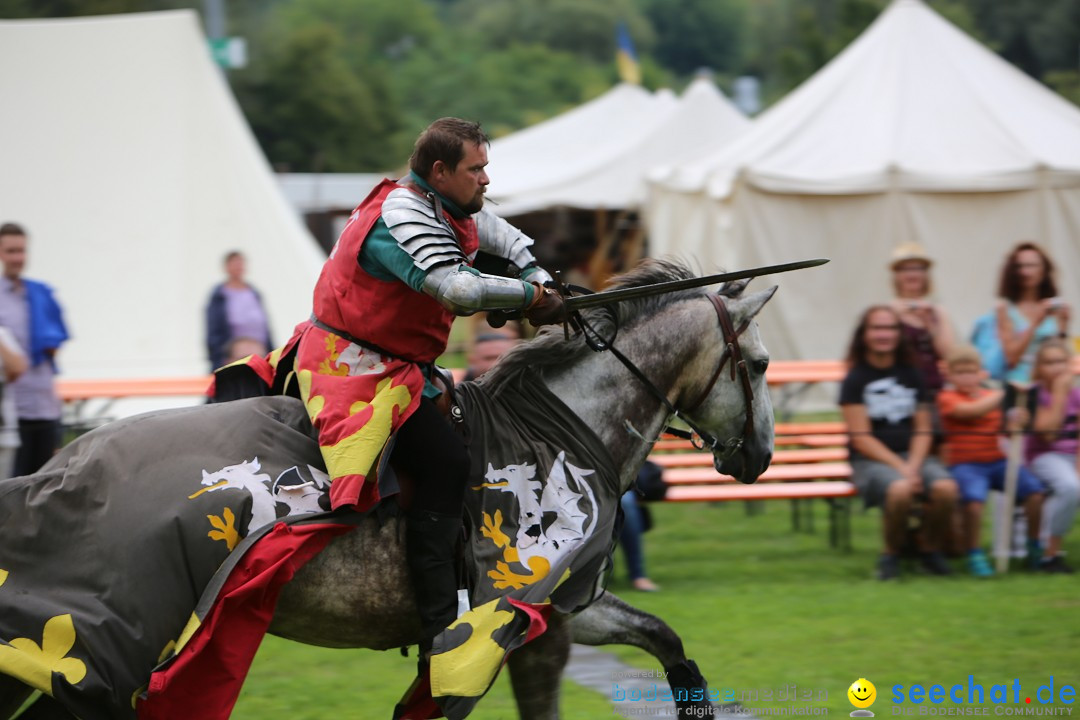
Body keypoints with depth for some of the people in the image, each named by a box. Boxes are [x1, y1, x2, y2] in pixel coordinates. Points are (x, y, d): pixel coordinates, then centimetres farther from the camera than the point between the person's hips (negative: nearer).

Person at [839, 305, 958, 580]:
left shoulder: (911, 375, 13)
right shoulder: (856, 379, 1)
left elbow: (923, 431, 9)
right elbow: (861, 438, -5)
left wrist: (913, 466, -10)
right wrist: (900, 468, -15)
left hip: (914, 455, 4)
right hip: (871, 461, -3)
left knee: (945, 488, -29)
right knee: (899, 490, -38)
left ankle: (930, 548, -2)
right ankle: (891, 553, -10)